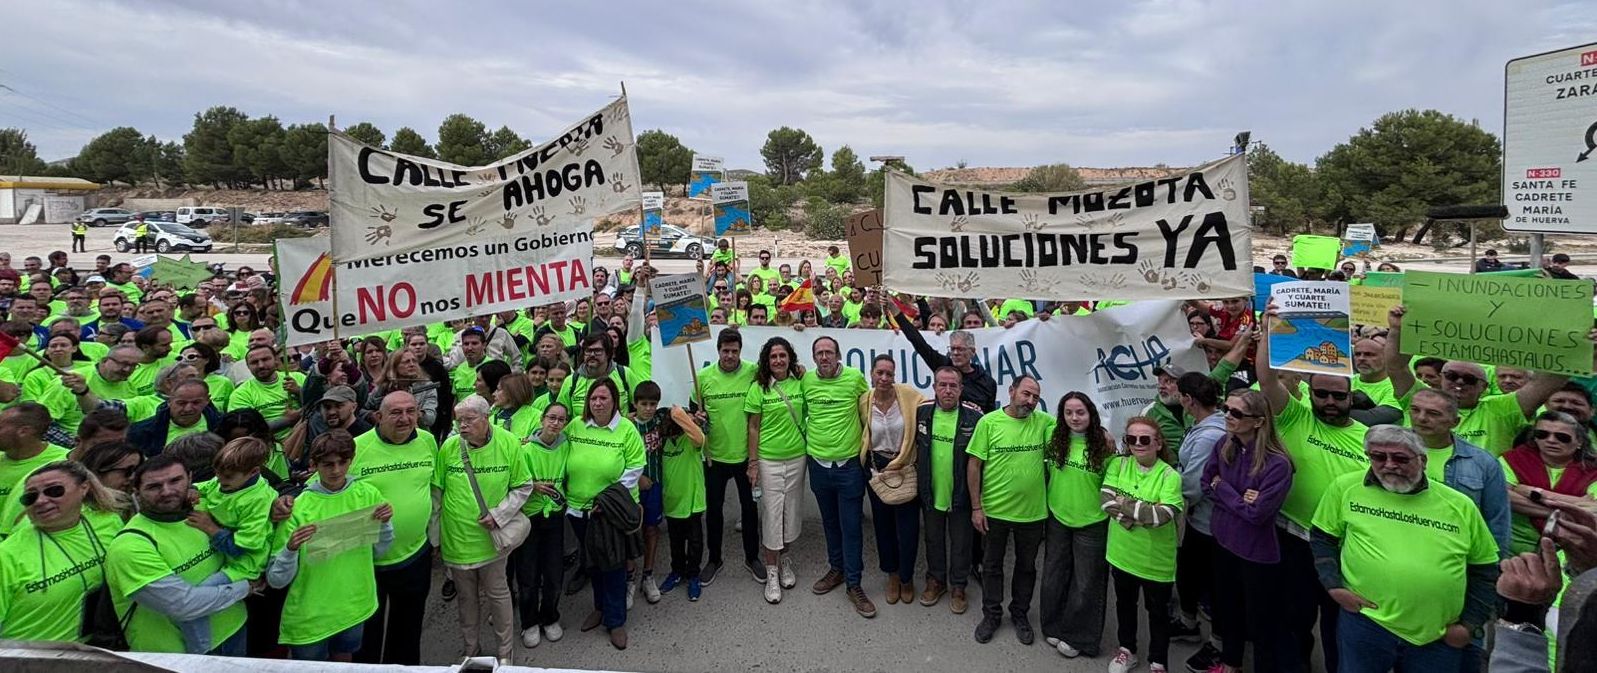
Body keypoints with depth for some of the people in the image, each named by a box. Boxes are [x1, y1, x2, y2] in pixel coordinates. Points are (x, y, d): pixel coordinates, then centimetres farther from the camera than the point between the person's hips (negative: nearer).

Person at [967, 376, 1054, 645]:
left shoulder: (1043, 422, -4)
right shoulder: (989, 421, -11)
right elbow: (974, 465, -9)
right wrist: (976, 507, -9)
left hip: (1032, 511, 2)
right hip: (994, 510, -2)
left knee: (1026, 566, 18)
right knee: (992, 565, 15)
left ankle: (1020, 614, 38)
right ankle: (991, 614, 33)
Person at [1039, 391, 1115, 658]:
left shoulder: (1103, 445, -13)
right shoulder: (1055, 441, -4)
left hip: (1091, 523, -3)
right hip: (1057, 518, 3)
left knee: (1086, 583, 10)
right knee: (1054, 576, 15)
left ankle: (1077, 637, 26)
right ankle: (1054, 627, 34)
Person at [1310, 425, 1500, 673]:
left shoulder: (1460, 505, 2)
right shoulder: (1346, 487, -2)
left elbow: (1485, 568, 12)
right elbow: (1323, 539, 8)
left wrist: (1470, 624, 6)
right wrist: (1333, 586, -3)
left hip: (1439, 638, 2)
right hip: (1365, 623, -2)